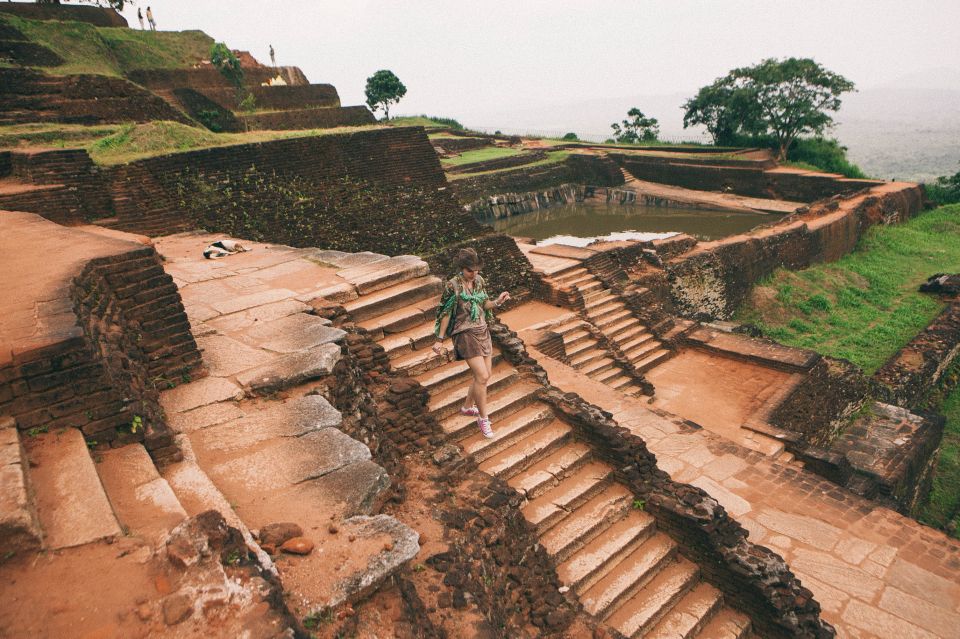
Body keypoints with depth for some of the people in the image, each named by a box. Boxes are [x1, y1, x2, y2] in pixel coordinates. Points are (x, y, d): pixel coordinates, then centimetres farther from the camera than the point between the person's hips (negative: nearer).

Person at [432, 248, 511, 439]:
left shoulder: (479, 280, 3)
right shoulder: (453, 285, -14)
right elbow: (446, 313, -8)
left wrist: (498, 301, -9)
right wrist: (440, 340, -5)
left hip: (483, 331, 7)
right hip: (465, 334, -7)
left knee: (485, 374, 11)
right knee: (482, 376, -13)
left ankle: (467, 407, 33)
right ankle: (483, 418, 5)